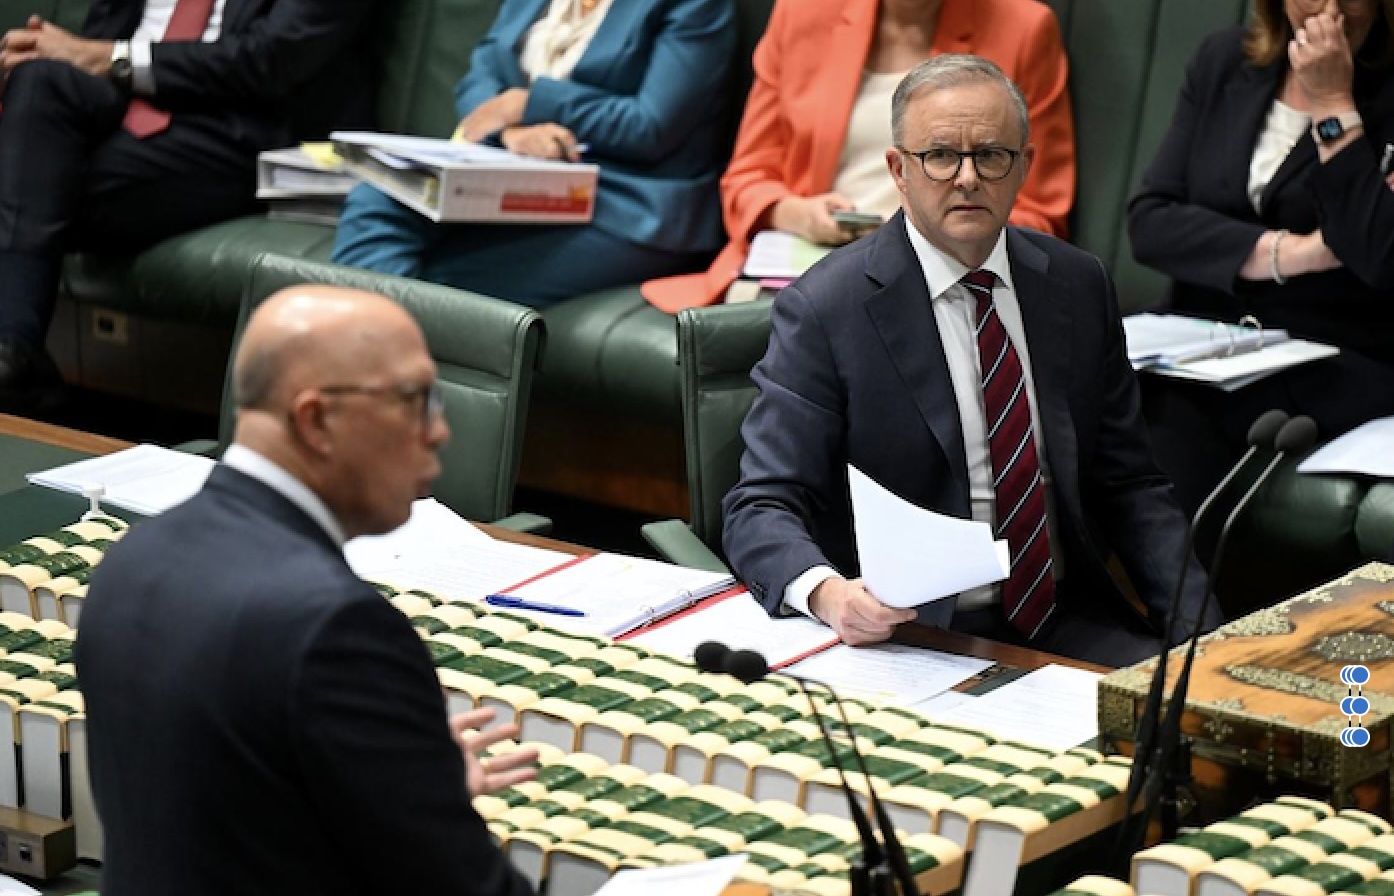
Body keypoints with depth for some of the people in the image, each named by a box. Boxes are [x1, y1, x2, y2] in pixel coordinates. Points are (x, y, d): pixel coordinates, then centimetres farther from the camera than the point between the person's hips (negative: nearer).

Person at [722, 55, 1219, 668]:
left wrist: (1198, 629, -2)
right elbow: (762, 508, -10)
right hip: (914, 636, -4)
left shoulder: (1077, 285, 9)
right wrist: (826, 592, -33)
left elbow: (1127, 484, 14)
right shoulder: (824, 308, -7)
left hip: (1070, 627, 4)